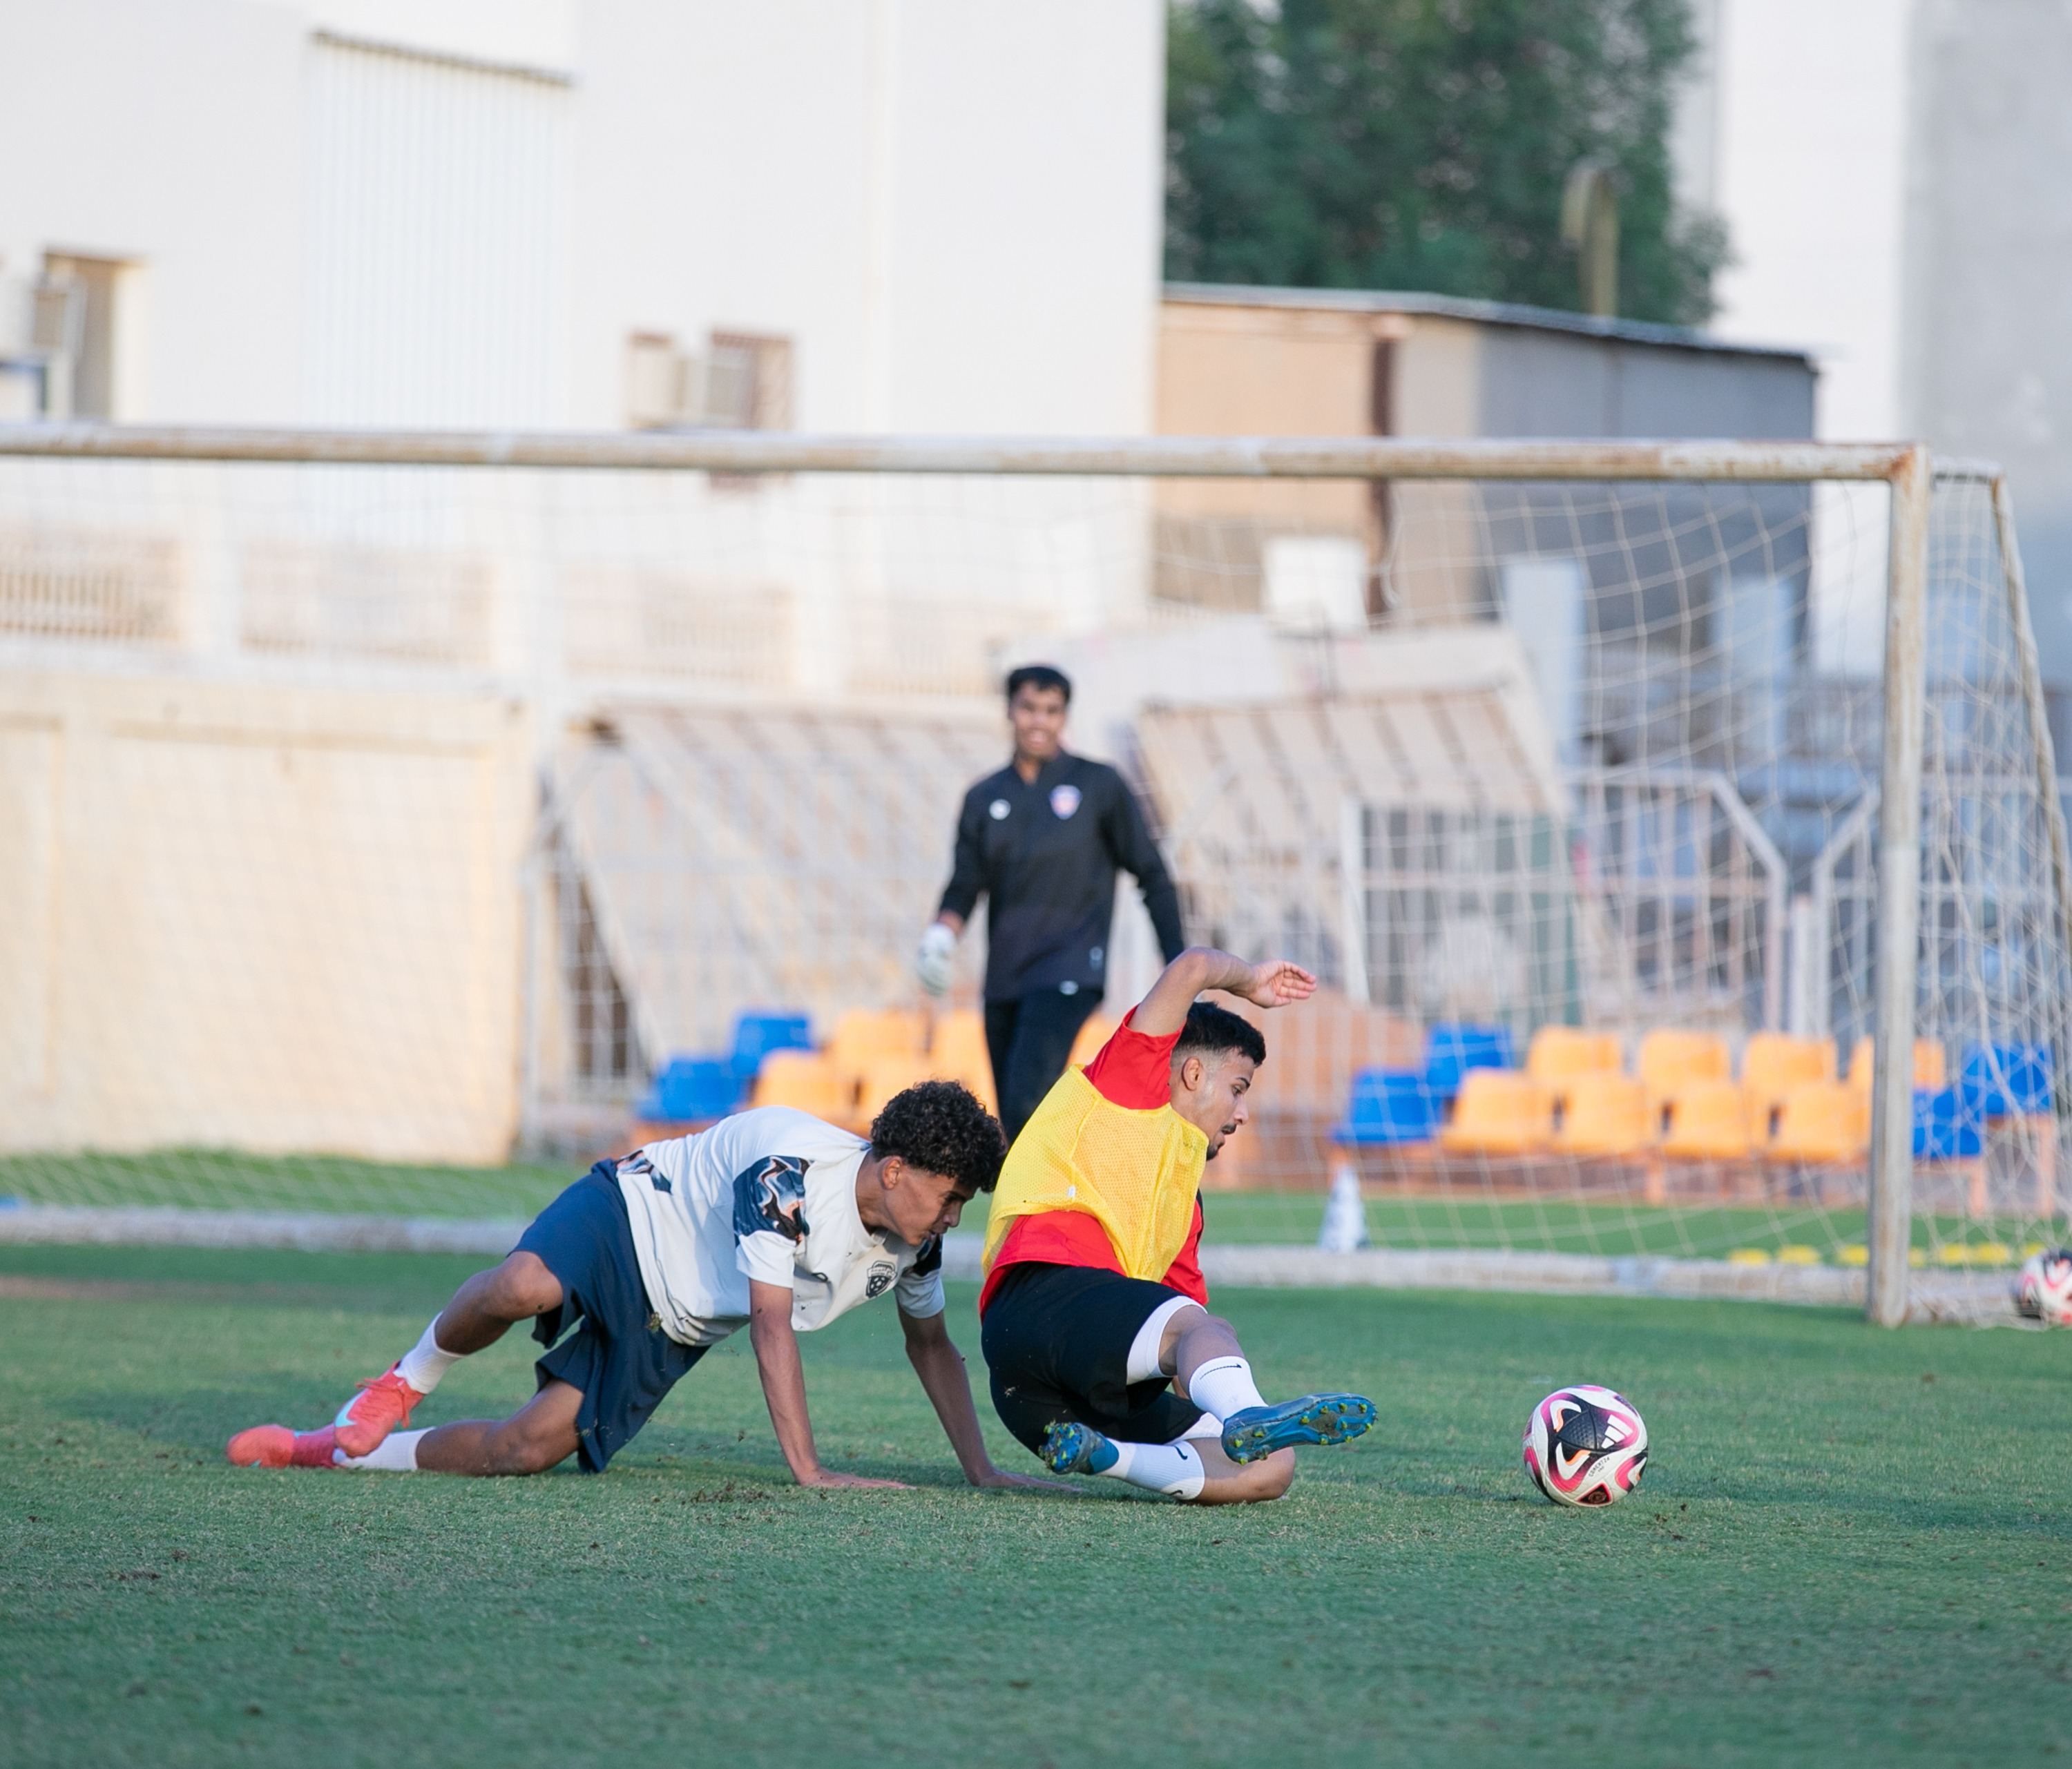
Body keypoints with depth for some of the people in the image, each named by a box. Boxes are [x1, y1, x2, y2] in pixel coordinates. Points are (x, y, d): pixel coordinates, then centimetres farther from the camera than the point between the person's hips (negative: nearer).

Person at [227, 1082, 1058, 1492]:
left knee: (523, 1450, -12)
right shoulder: (792, 1172, -30)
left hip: (665, 1334, 6)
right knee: (522, 1289, -41)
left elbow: (931, 1344, 12)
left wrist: (980, 1470, 4)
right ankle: (402, 1387, -10)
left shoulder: (915, 1236, -6)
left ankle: (342, 1448, 6)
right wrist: (808, 1471, -35)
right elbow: (772, 1326, -32)